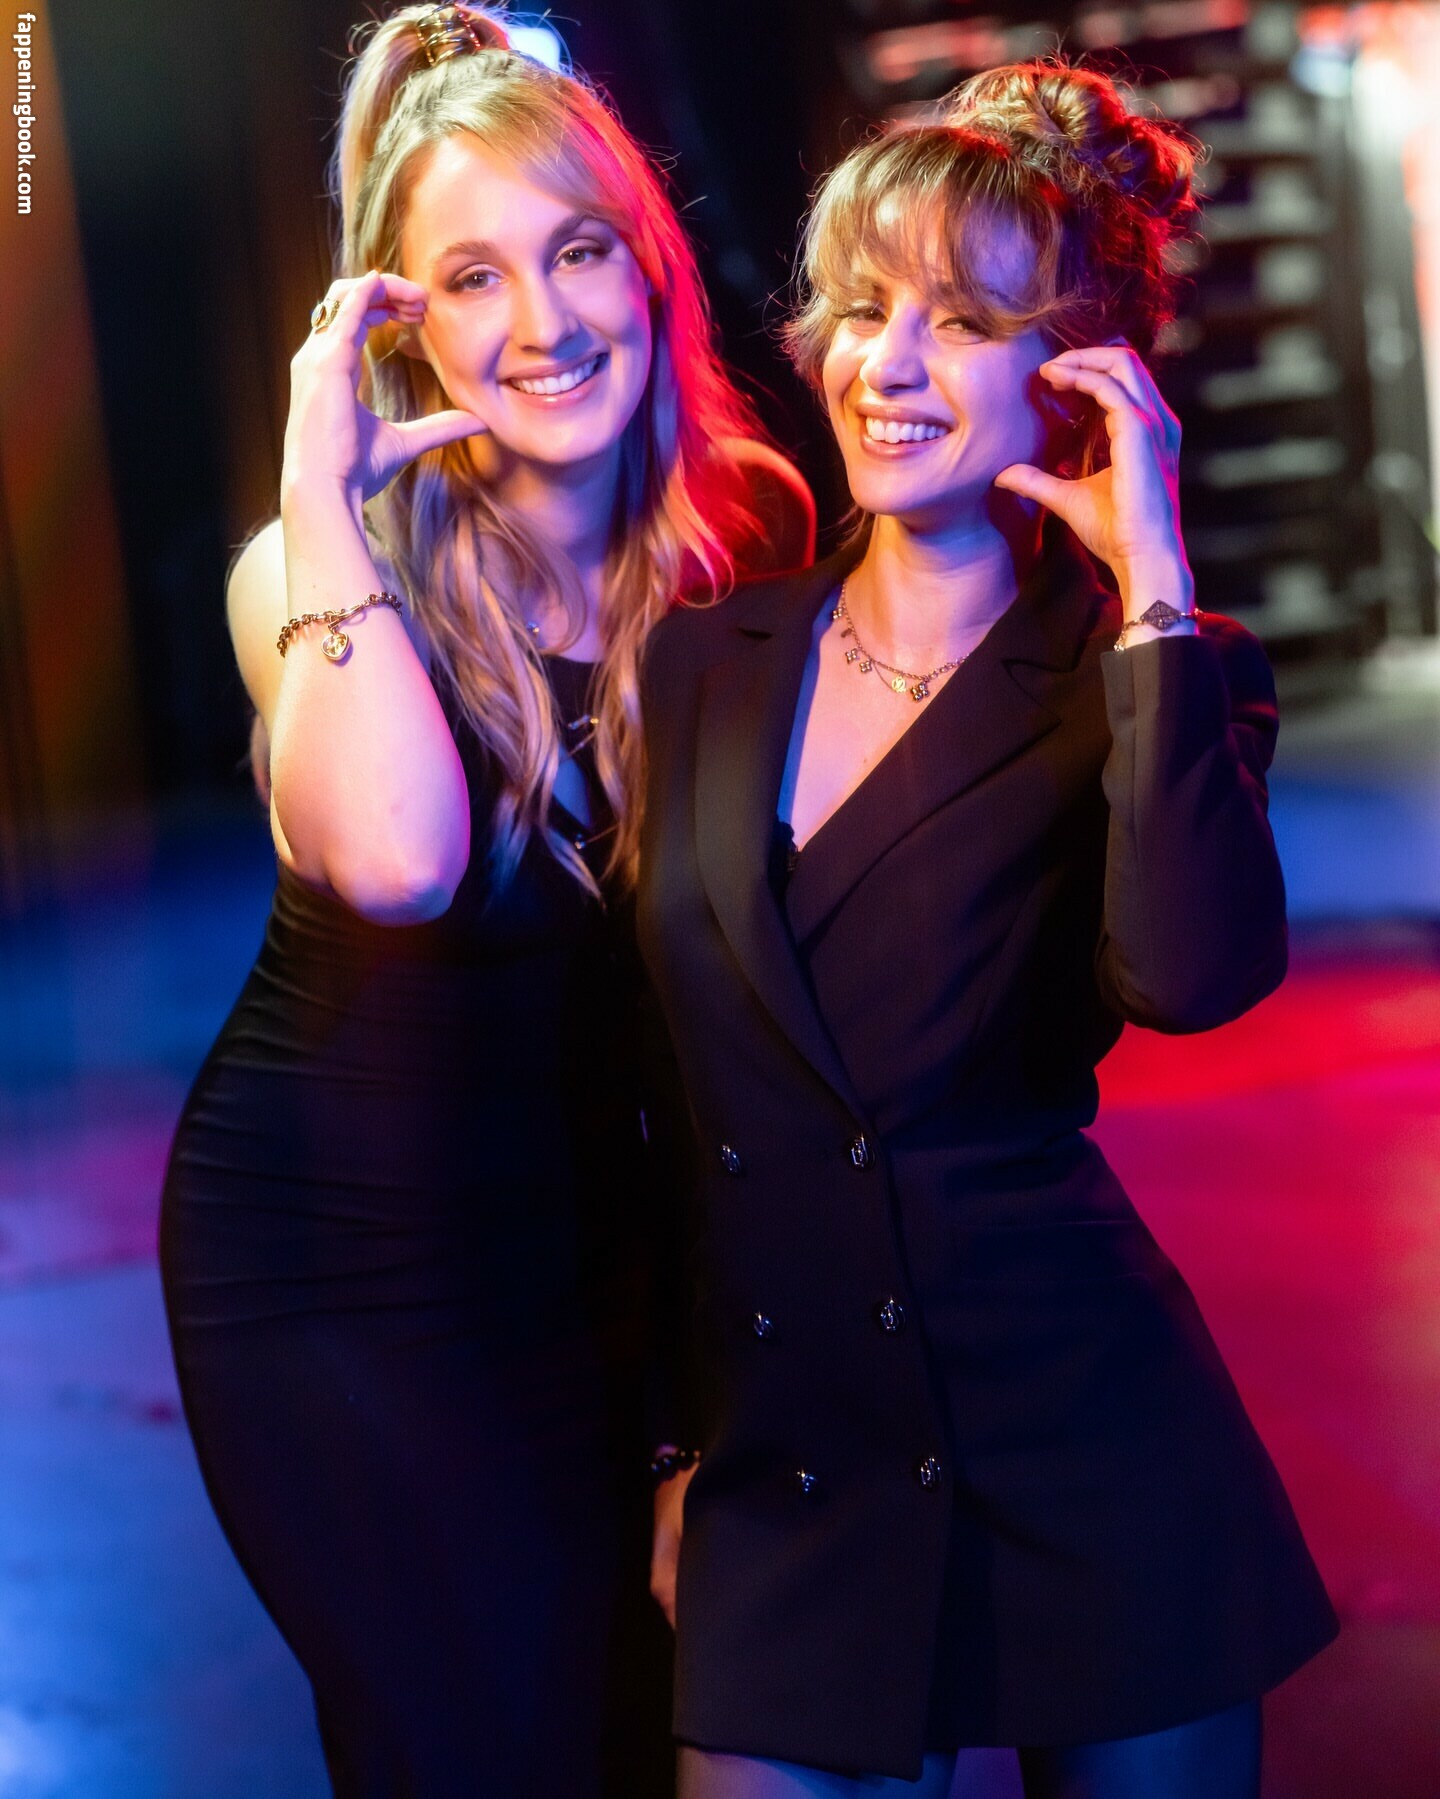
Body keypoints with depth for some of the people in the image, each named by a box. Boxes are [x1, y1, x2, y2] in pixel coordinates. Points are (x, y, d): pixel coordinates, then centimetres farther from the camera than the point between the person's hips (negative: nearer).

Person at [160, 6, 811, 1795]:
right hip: (335, 1262, -4)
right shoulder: (324, 566, -17)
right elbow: (398, 857, -38)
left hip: (593, 1248, 4)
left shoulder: (731, 547, -5)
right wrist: (325, 512, -31)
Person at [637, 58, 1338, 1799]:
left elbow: (1193, 973, -27)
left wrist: (1148, 583, -21)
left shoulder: (1140, 678, -4)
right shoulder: (704, 661, 5)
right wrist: (662, 1448, 13)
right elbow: (646, 1076, 10)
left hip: (1086, 1483, -2)